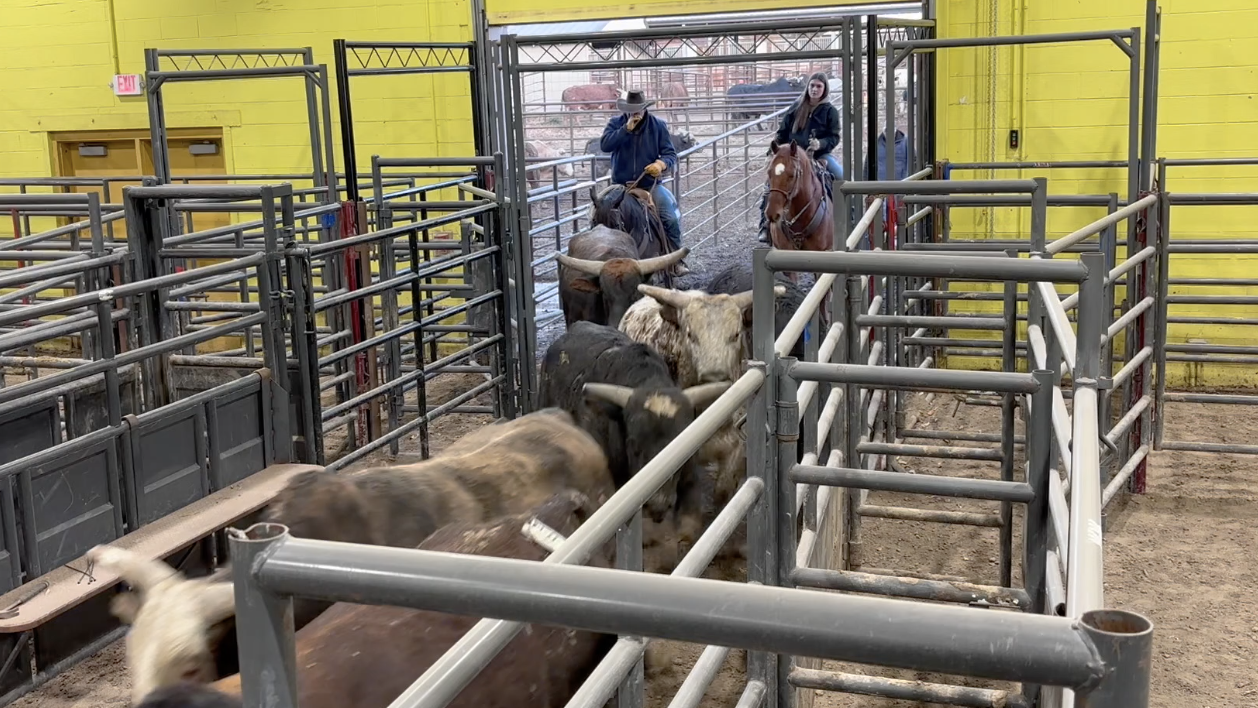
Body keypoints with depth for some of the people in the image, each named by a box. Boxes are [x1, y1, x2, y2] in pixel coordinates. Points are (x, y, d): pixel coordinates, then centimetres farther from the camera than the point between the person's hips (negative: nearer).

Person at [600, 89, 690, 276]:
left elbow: (670, 154, -1)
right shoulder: (616, 123, -1)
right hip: (621, 185, 1)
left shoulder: (658, 125, 0)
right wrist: (626, 129, -24)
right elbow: (605, 145, -18)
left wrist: (661, 164, -25)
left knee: (672, 219, -17)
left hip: (650, 184, -1)